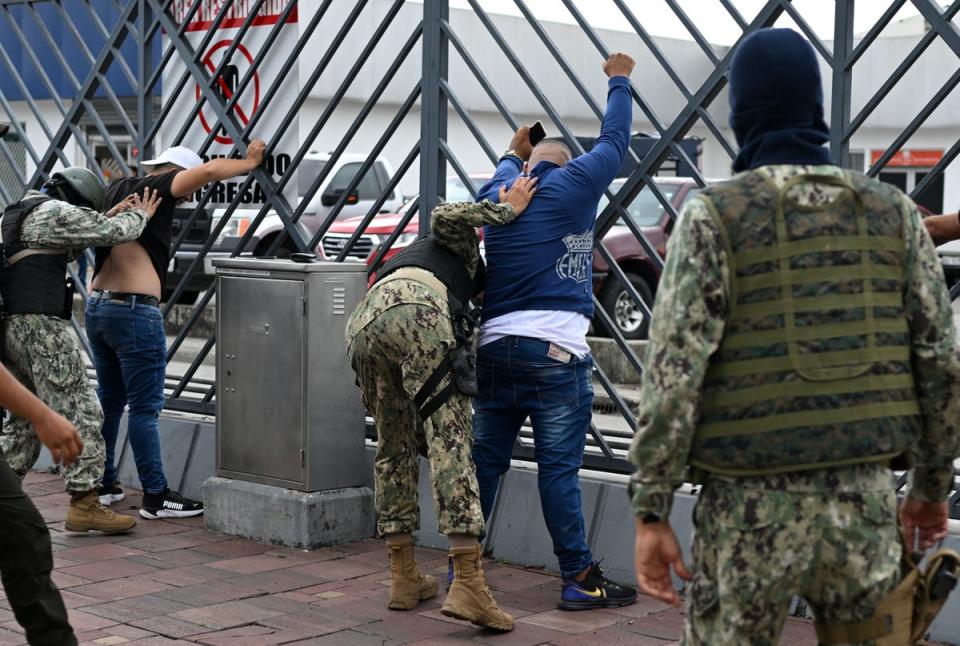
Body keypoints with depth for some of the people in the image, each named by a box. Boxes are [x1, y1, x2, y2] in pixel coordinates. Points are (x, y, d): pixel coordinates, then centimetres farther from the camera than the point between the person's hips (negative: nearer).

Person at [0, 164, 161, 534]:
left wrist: (111, 216, 23)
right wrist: (139, 216, 14)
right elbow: (113, 233, -6)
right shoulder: (57, 212, -6)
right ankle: (84, 504, -9)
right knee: (79, 412, -7)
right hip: (41, 324, -9)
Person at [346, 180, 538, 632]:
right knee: (449, 441, -9)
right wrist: (508, 210, 14)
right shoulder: (464, 241, 30)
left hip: (363, 322, 7)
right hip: (416, 309, -7)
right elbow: (444, 217, 5)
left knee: (394, 449, 18)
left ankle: (404, 577, 23)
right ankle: (469, 586, -17)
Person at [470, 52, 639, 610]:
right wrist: (620, 82, 30)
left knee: (485, 460, 10)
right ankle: (580, 580, 1)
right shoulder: (572, 187, 2)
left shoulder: (498, 195, 16)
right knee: (559, 469, -4)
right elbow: (615, 141, 15)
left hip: (494, 348, 5)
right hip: (554, 354, -5)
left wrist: (515, 155, 62)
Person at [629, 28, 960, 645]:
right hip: (866, 500, 3)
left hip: (751, 506, -3)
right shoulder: (893, 212, 4)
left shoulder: (714, 217, -6)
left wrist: (651, 511, -8)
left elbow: (674, 373, -12)